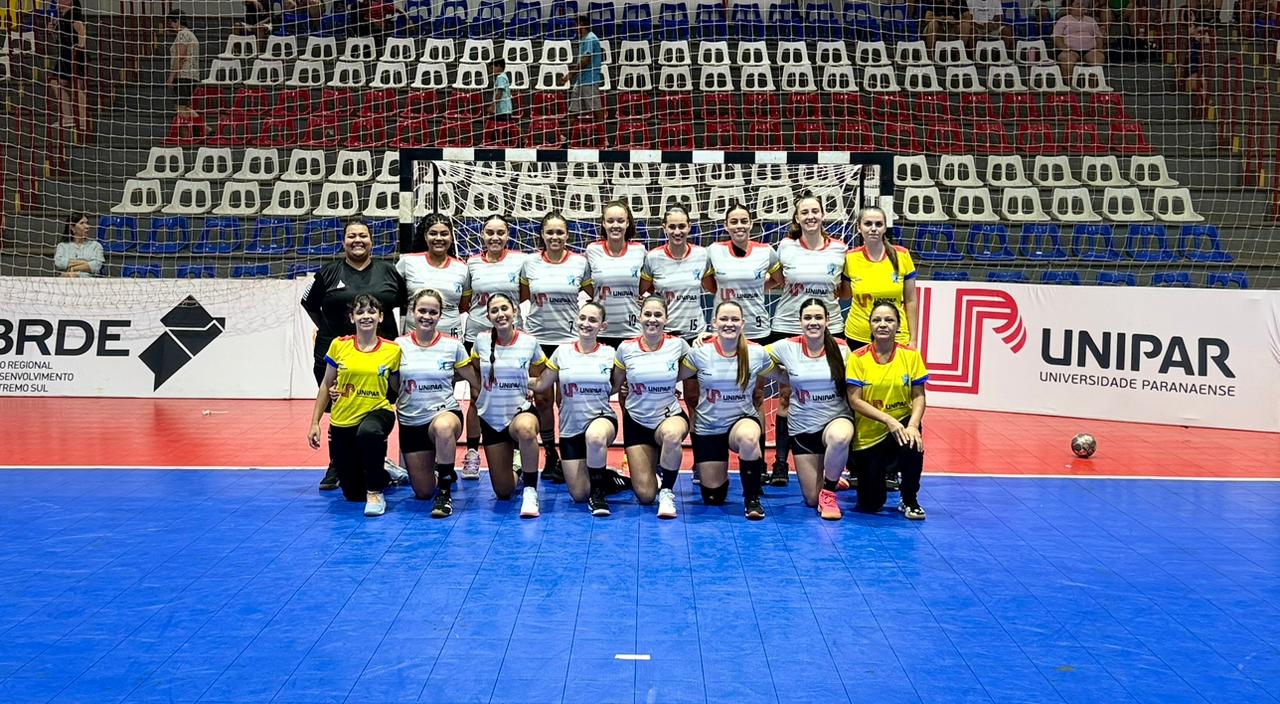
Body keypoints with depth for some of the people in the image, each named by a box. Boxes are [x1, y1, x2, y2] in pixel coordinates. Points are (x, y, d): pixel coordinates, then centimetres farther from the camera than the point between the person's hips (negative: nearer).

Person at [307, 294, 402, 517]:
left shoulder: (393, 350, -6)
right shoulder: (339, 346, -3)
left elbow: (398, 390, 5)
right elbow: (326, 386, 6)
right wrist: (315, 423, 4)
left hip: (377, 412, -2)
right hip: (342, 421, 2)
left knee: (368, 432, -42)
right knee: (353, 493, 5)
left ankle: (375, 492, -21)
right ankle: (384, 475, 40)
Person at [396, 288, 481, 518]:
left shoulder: (453, 345, -3)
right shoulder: (400, 345, -2)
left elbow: (476, 383, 6)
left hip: (445, 413, -2)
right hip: (411, 422, 2)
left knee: (443, 427, -42)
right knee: (423, 493, 4)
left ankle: (445, 493, -26)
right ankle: (437, 472, 42)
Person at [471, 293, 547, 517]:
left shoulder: (530, 342, -8)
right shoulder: (481, 341, -5)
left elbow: (540, 373, 12)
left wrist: (527, 385, 1)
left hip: (521, 412, -2)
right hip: (491, 419, 2)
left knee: (526, 429, -43)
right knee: (503, 492, 5)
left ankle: (530, 491, -28)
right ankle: (515, 470, 41)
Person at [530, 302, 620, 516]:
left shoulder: (609, 353, -1)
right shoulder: (562, 352, 1)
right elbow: (540, 385, 5)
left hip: (601, 418, -2)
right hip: (570, 428, 3)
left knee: (595, 437, -43)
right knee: (579, 495, 2)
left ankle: (599, 491, -21)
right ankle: (600, 477, 38)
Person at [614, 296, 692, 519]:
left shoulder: (677, 345, -7)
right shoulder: (626, 349, -5)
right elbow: (614, 385, 8)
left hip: (670, 416, -1)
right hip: (637, 422, 1)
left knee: (671, 434, -43)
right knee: (645, 496, -4)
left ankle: (667, 492, -19)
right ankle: (653, 469, 35)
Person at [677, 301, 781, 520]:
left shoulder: (757, 353, -6)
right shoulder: (700, 352, -8)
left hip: (743, 420, -1)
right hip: (707, 428, 1)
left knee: (748, 437, -41)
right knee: (713, 499, 3)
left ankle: (752, 499, -19)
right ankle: (718, 475, 43)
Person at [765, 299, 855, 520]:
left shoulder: (841, 349, -4)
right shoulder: (787, 347, -4)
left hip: (836, 419, -1)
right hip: (802, 427, 2)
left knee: (839, 438, -42)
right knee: (812, 499, 1)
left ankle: (829, 491, -14)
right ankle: (831, 480, 40)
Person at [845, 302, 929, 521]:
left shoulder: (911, 355, -4)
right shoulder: (857, 358, -8)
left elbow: (918, 396, -4)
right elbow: (855, 400, -13)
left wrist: (913, 424, -23)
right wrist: (888, 419, -25)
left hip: (901, 424, 1)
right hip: (868, 436, -1)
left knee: (912, 442, -37)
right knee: (870, 506, -4)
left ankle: (909, 500, -9)